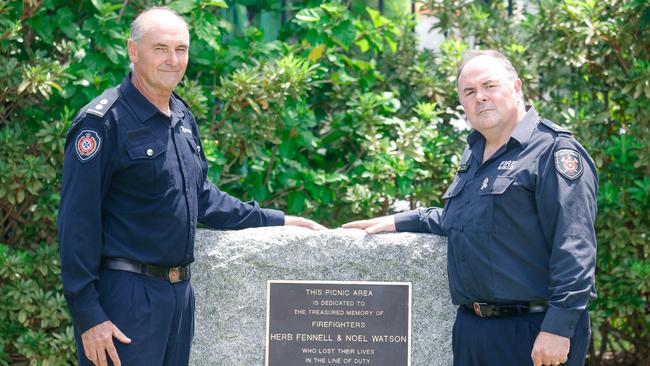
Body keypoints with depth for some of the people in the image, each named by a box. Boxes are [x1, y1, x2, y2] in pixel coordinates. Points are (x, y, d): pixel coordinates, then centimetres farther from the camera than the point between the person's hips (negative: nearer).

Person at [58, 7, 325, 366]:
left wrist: (275, 220, 22)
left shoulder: (182, 117, 12)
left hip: (179, 292, 8)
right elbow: (77, 224, -16)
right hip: (125, 294, -8)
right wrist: (88, 316, -19)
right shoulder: (104, 121, -13)